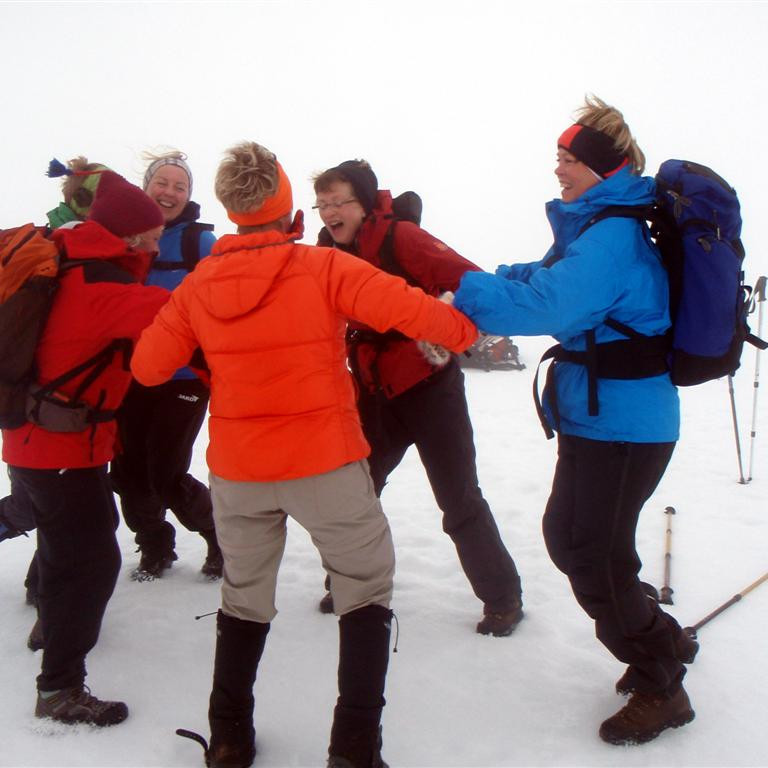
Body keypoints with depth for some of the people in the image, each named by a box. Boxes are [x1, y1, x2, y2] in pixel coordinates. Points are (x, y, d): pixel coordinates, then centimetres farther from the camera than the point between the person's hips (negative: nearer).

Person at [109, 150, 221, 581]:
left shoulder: (201, 243, -3)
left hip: (185, 376, -4)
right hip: (132, 374, 4)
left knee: (165, 474, -6)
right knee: (128, 472, 7)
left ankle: (222, 540, 21)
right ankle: (155, 549, 33)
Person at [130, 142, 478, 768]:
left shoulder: (198, 284, -1)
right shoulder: (322, 268, -12)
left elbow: (149, 366, 4)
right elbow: (409, 309, -19)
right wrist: (468, 331, -2)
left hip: (236, 470, 4)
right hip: (325, 463, -3)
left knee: (244, 598, 23)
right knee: (366, 592, 13)